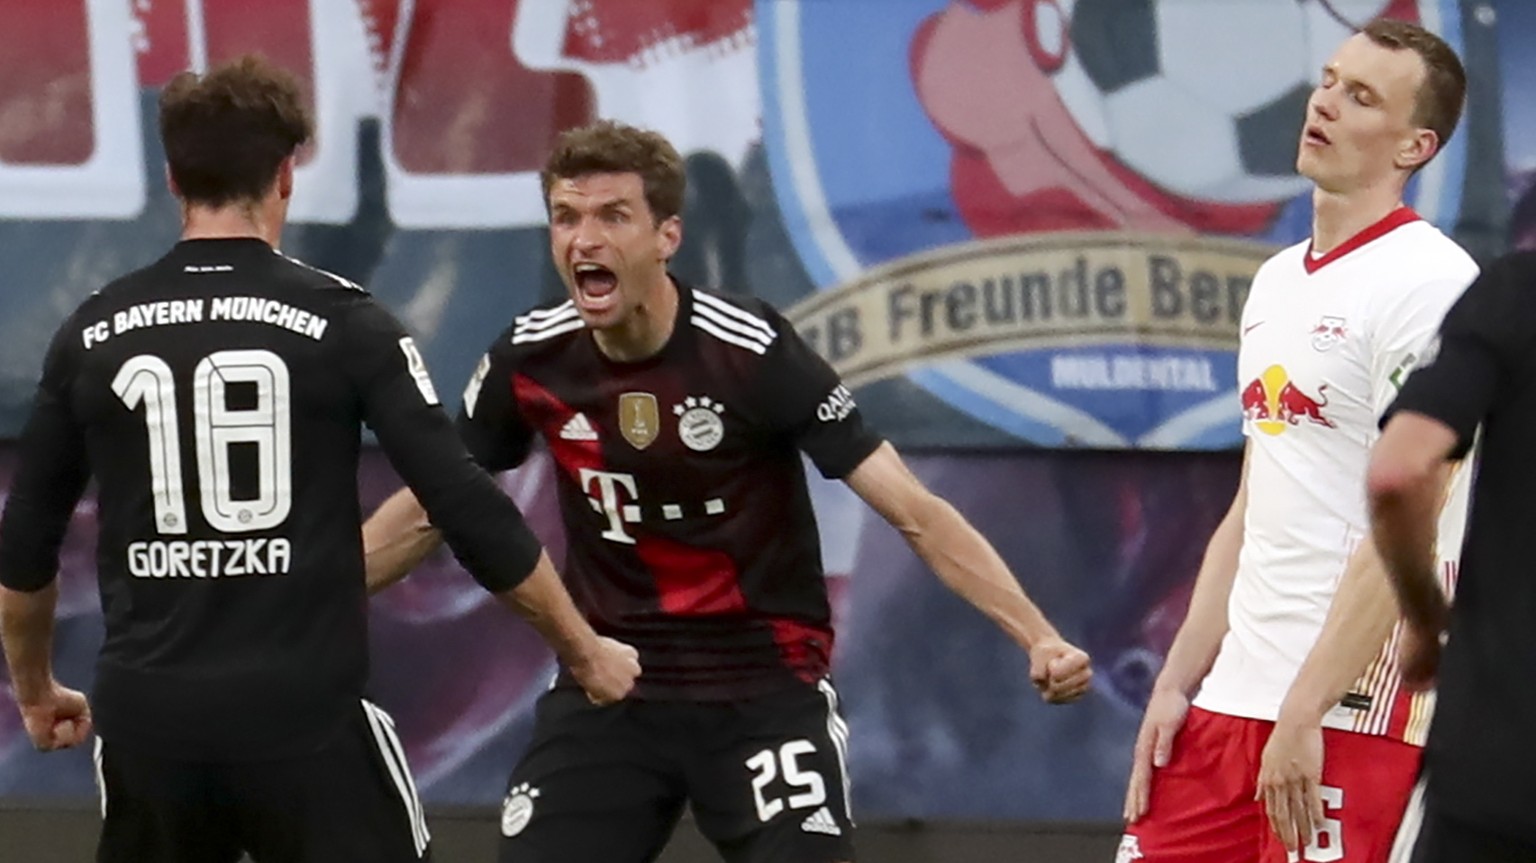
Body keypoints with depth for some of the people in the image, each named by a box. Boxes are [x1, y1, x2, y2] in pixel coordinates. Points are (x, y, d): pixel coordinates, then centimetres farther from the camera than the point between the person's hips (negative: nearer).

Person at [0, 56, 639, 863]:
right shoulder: (343, 321, -4)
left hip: (146, 717, 3)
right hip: (305, 714, -3)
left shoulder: (92, 335, 5)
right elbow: (467, 509, -5)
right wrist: (584, 650, 7)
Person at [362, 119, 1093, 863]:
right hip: (607, 693, 4)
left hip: (764, 691, -4)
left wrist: (1037, 635, -28)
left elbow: (914, 513, -18)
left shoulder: (752, 353, -17)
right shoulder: (529, 362, -5)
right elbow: (422, 516, 12)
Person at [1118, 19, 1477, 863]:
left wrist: (1304, 715, -19)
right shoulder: (1276, 283, 18)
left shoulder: (1428, 282, -10)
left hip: (1349, 711, -8)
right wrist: (1176, 684, 14)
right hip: (1230, 700, 8)